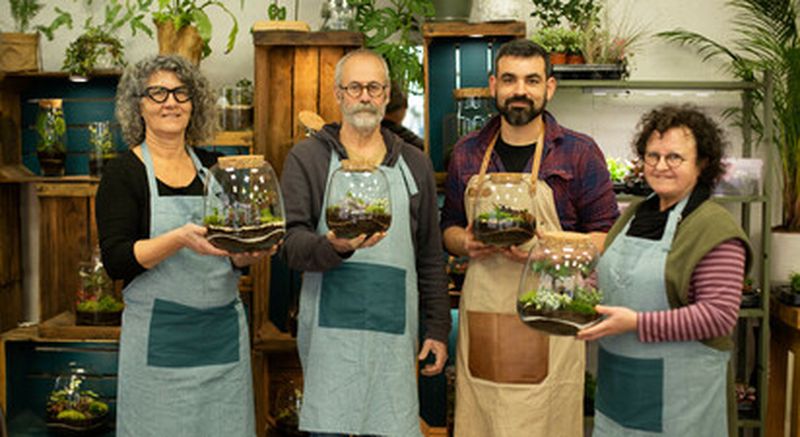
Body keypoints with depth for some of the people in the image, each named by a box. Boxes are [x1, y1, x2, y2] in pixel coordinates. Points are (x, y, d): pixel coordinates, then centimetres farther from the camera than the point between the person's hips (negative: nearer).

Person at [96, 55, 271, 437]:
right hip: (160, 339, -4)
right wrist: (179, 239, -26)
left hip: (225, 330, 4)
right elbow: (115, 260, -12)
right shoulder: (124, 173, -3)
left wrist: (251, 251, -8)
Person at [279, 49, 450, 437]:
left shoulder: (414, 163, 15)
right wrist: (334, 247, -25)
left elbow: (431, 257, 16)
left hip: (395, 331, 3)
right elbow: (291, 244, -4)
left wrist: (437, 328, 12)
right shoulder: (307, 157, 5)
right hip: (331, 329, -2)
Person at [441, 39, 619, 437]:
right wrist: (464, 243, -5)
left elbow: (606, 235, -1)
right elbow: (449, 225, 18)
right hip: (480, 310, 3)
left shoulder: (579, 153, 0)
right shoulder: (467, 153, 10)